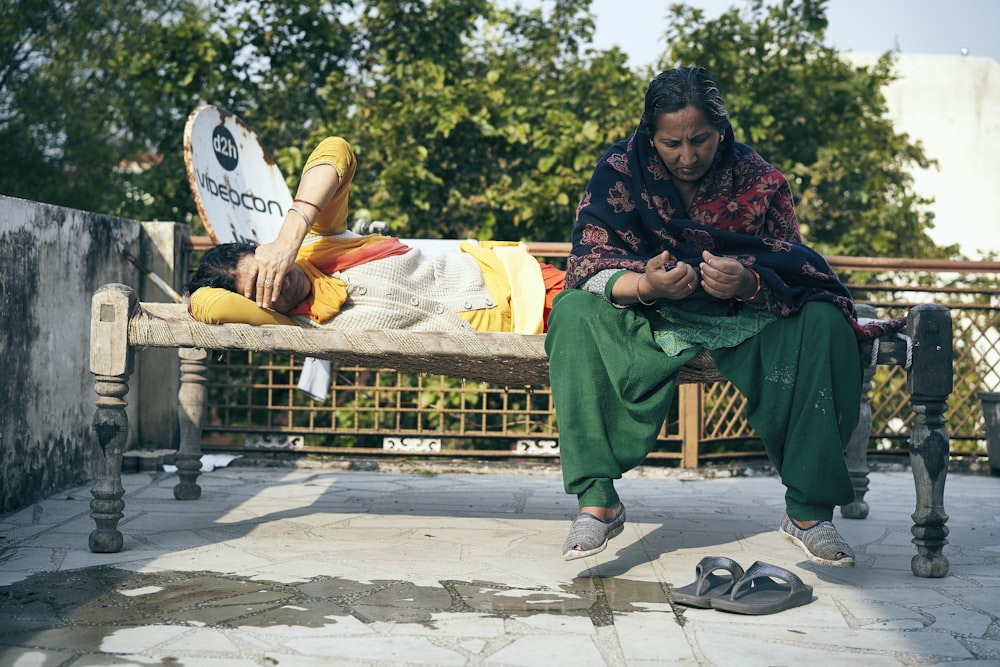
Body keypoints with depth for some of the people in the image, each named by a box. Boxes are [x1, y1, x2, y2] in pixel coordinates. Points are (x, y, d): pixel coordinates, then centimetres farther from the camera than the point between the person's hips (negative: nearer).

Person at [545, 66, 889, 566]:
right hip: (647, 317, 0)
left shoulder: (759, 181, -6)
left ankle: (808, 508, -20)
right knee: (573, 313, -31)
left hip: (743, 318, 1)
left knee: (825, 324, -28)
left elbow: (787, 275, -9)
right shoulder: (620, 172, -8)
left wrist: (747, 284, -34)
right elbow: (589, 266, -15)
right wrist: (645, 286, -37)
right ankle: (596, 499, -31)